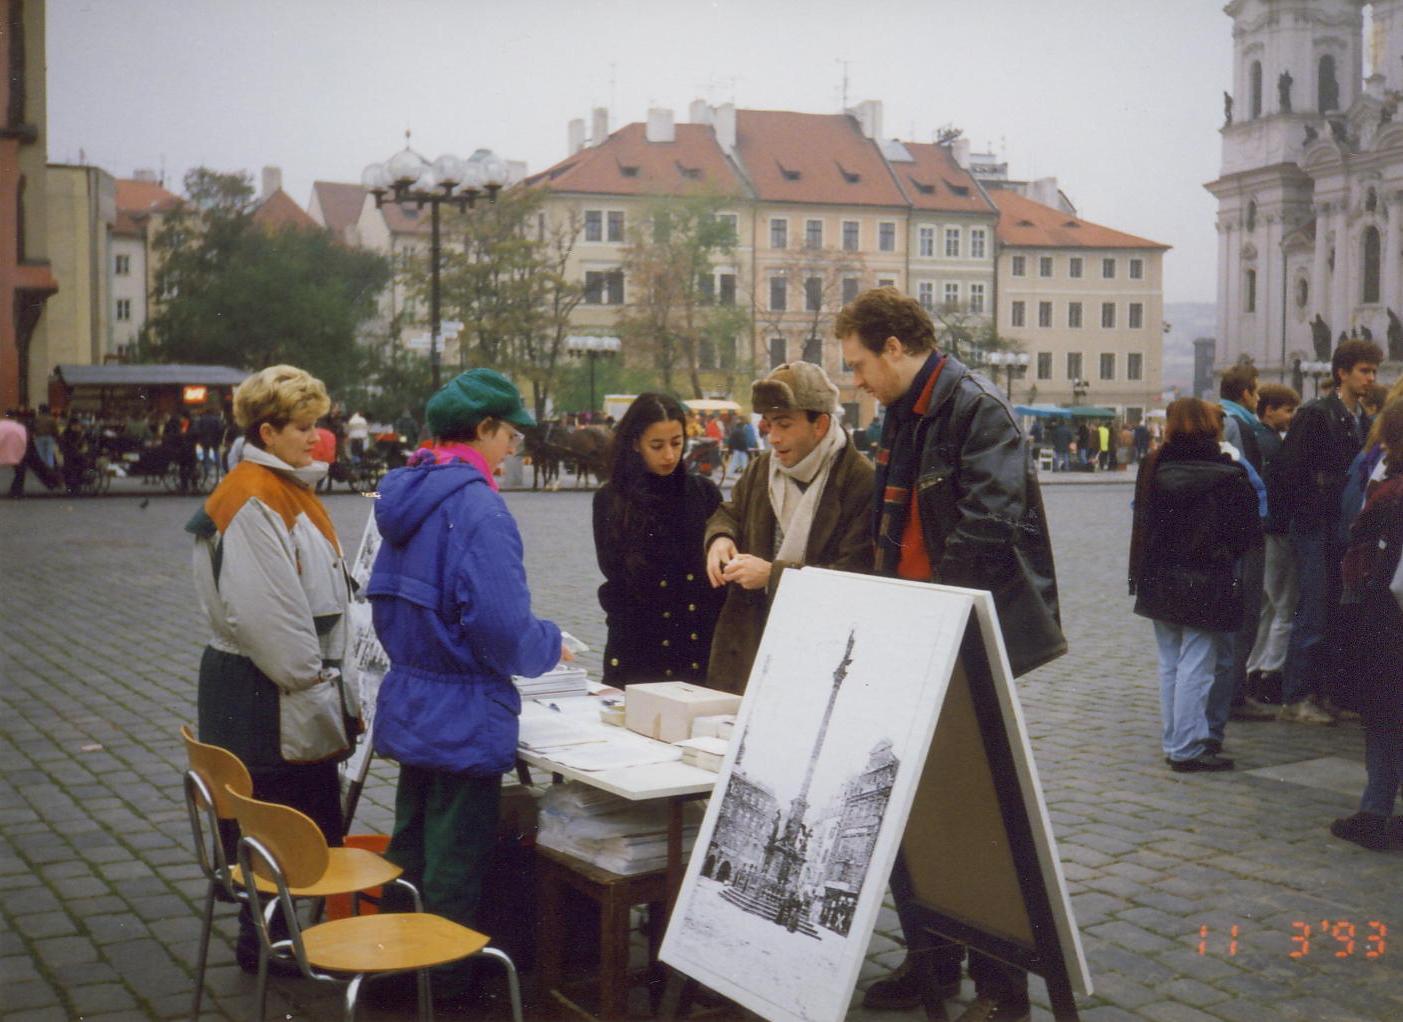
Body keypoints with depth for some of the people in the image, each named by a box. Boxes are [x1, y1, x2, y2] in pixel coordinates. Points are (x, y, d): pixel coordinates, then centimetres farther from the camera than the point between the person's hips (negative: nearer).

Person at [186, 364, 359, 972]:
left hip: (299, 683, 10)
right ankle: (263, 946, 15)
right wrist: (312, 685, -17)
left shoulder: (290, 489, 15)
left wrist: (328, 681, 17)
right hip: (260, 693, -10)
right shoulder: (253, 501, -18)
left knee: (315, 820, 14)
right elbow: (264, 612, -22)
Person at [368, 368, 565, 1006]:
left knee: (411, 849, 20)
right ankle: (449, 986, 17)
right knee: (455, 866, 5)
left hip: (409, 706, 9)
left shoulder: (407, 493, 6)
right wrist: (551, 646, -6)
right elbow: (502, 629, -25)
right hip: (465, 717, -9)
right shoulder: (478, 508, -21)